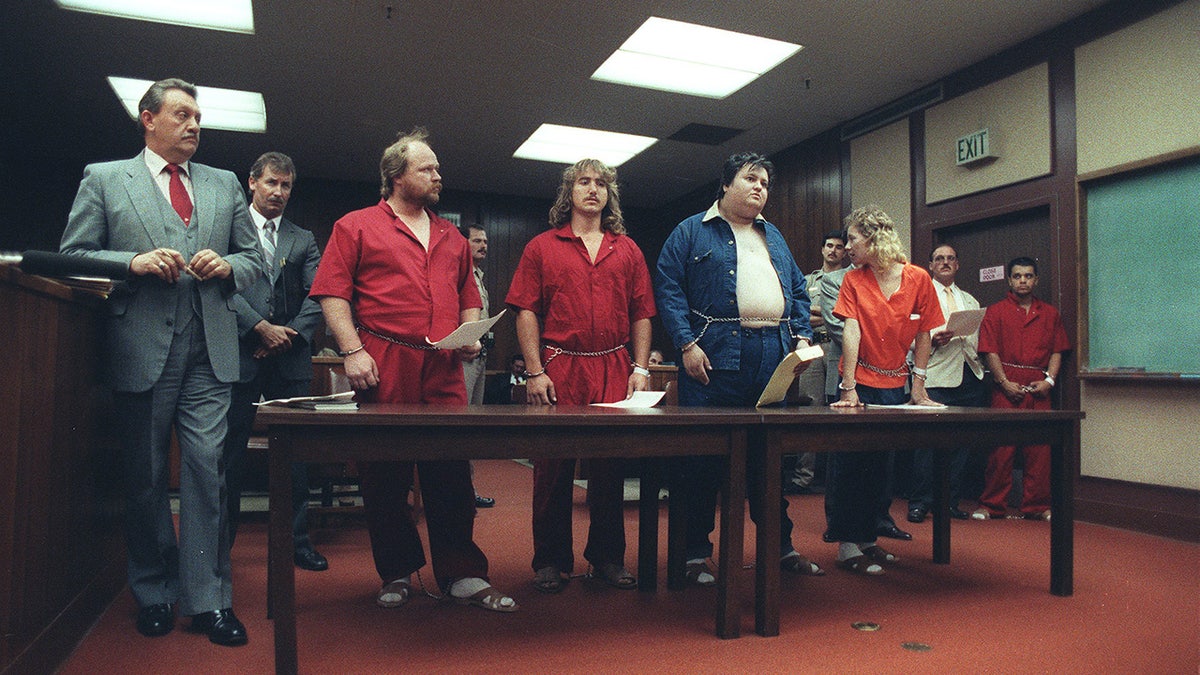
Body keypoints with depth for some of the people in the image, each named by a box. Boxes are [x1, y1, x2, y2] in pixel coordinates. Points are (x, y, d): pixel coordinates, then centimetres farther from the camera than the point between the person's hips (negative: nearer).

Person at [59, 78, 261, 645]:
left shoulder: (225, 185, 17)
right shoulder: (103, 178, 10)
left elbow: (254, 260, 16)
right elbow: (73, 255, 4)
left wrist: (227, 266, -6)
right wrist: (134, 262, -13)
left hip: (209, 349, 1)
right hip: (140, 348, -1)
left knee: (206, 467, -4)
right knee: (143, 475, 8)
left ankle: (208, 598, 3)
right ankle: (154, 593, 23)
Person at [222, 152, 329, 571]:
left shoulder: (303, 240, 15)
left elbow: (317, 297, 6)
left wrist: (291, 334, -7)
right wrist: (261, 327, -12)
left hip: (291, 361, 3)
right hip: (240, 356, -2)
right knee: (230, 453, 5)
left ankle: (297, 540, 15)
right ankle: (220, 540, 18)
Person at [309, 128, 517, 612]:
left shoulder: (451, 237, 21)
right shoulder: (356, 227, 6)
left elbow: (469, 297, 24)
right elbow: (333, 294, -1)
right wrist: (352, 350, -11)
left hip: (445, 375, 3)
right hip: (384, 372, -3)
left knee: (452, 479, 2)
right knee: (385, 481, 5)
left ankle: (463, 576, 9)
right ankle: (397, 574, 20)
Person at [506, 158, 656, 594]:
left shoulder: (627, 250, 15)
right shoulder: (542, 247, 8)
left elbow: (641, 313, 13)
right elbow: (526, 312, 2)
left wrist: (640, 367, 3)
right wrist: (535, 372, -7)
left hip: (615, 372, 2)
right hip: (559, 369, -2)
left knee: (611, 467, 7)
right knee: (553, 467, 3)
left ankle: (607, 558, 20)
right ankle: (551, 560, 16)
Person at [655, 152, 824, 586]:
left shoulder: (774, 237, 23)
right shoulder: (692, 232, 6)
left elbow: (798, 291, 23)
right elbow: (668, 288, -4)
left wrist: (802, 337, 8)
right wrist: (687, 344, -14)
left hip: (773, 357, 5)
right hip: (716, 356, -5)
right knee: (703, 457, -3)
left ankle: (781, 546, 23)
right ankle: (696, 554, 8)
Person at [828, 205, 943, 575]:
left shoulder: (918, 278, -4)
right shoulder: (853, 280, -5)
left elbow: (923, 335, 1)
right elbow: (851, 332, -14)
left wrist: (918, 388, 0)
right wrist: (848, 390, -21)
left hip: (894, 385, 2)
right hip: (860, 382, -2)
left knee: (879, 467, 9)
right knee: (851, 465, -2)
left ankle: (867, 538, 21)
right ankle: (847, 545, 5)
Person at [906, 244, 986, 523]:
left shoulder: (970, 300, 24)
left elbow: (978, 337, 19)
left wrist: (978, 360, 0)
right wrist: (932, 340, -18)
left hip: (970, 377, 5)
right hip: (936, 378, -5)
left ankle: (950, 502, 15)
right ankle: (919, 503, 0)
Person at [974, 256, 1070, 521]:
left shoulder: (1050, 313, 16)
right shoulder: (996, 311, 6)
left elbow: (1057, 350, 12)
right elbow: (990, 351, -1)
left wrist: (1049, 380, -3)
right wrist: (1004, 382, -10)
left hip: (1039, 389, 3)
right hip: (1007, 388, -3)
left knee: (1040, 448, 4)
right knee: (1001, 448, -3)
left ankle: (1037, 506, 14)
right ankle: (992, 506, 5)